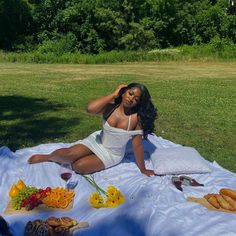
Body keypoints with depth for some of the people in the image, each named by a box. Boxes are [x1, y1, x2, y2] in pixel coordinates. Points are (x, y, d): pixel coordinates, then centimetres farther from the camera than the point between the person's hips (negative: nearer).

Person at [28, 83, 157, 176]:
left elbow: (137, 145, -16)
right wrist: (113, 94, -33)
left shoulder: (137, 118, -23)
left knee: (78, 167, -18)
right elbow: (90, 108, -40)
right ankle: (48, 157, 11)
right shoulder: (110, 107, -20)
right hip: (97, 140, 1)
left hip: (112, 154, -1)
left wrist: (143, 169, -11)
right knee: (70, 154, -21)